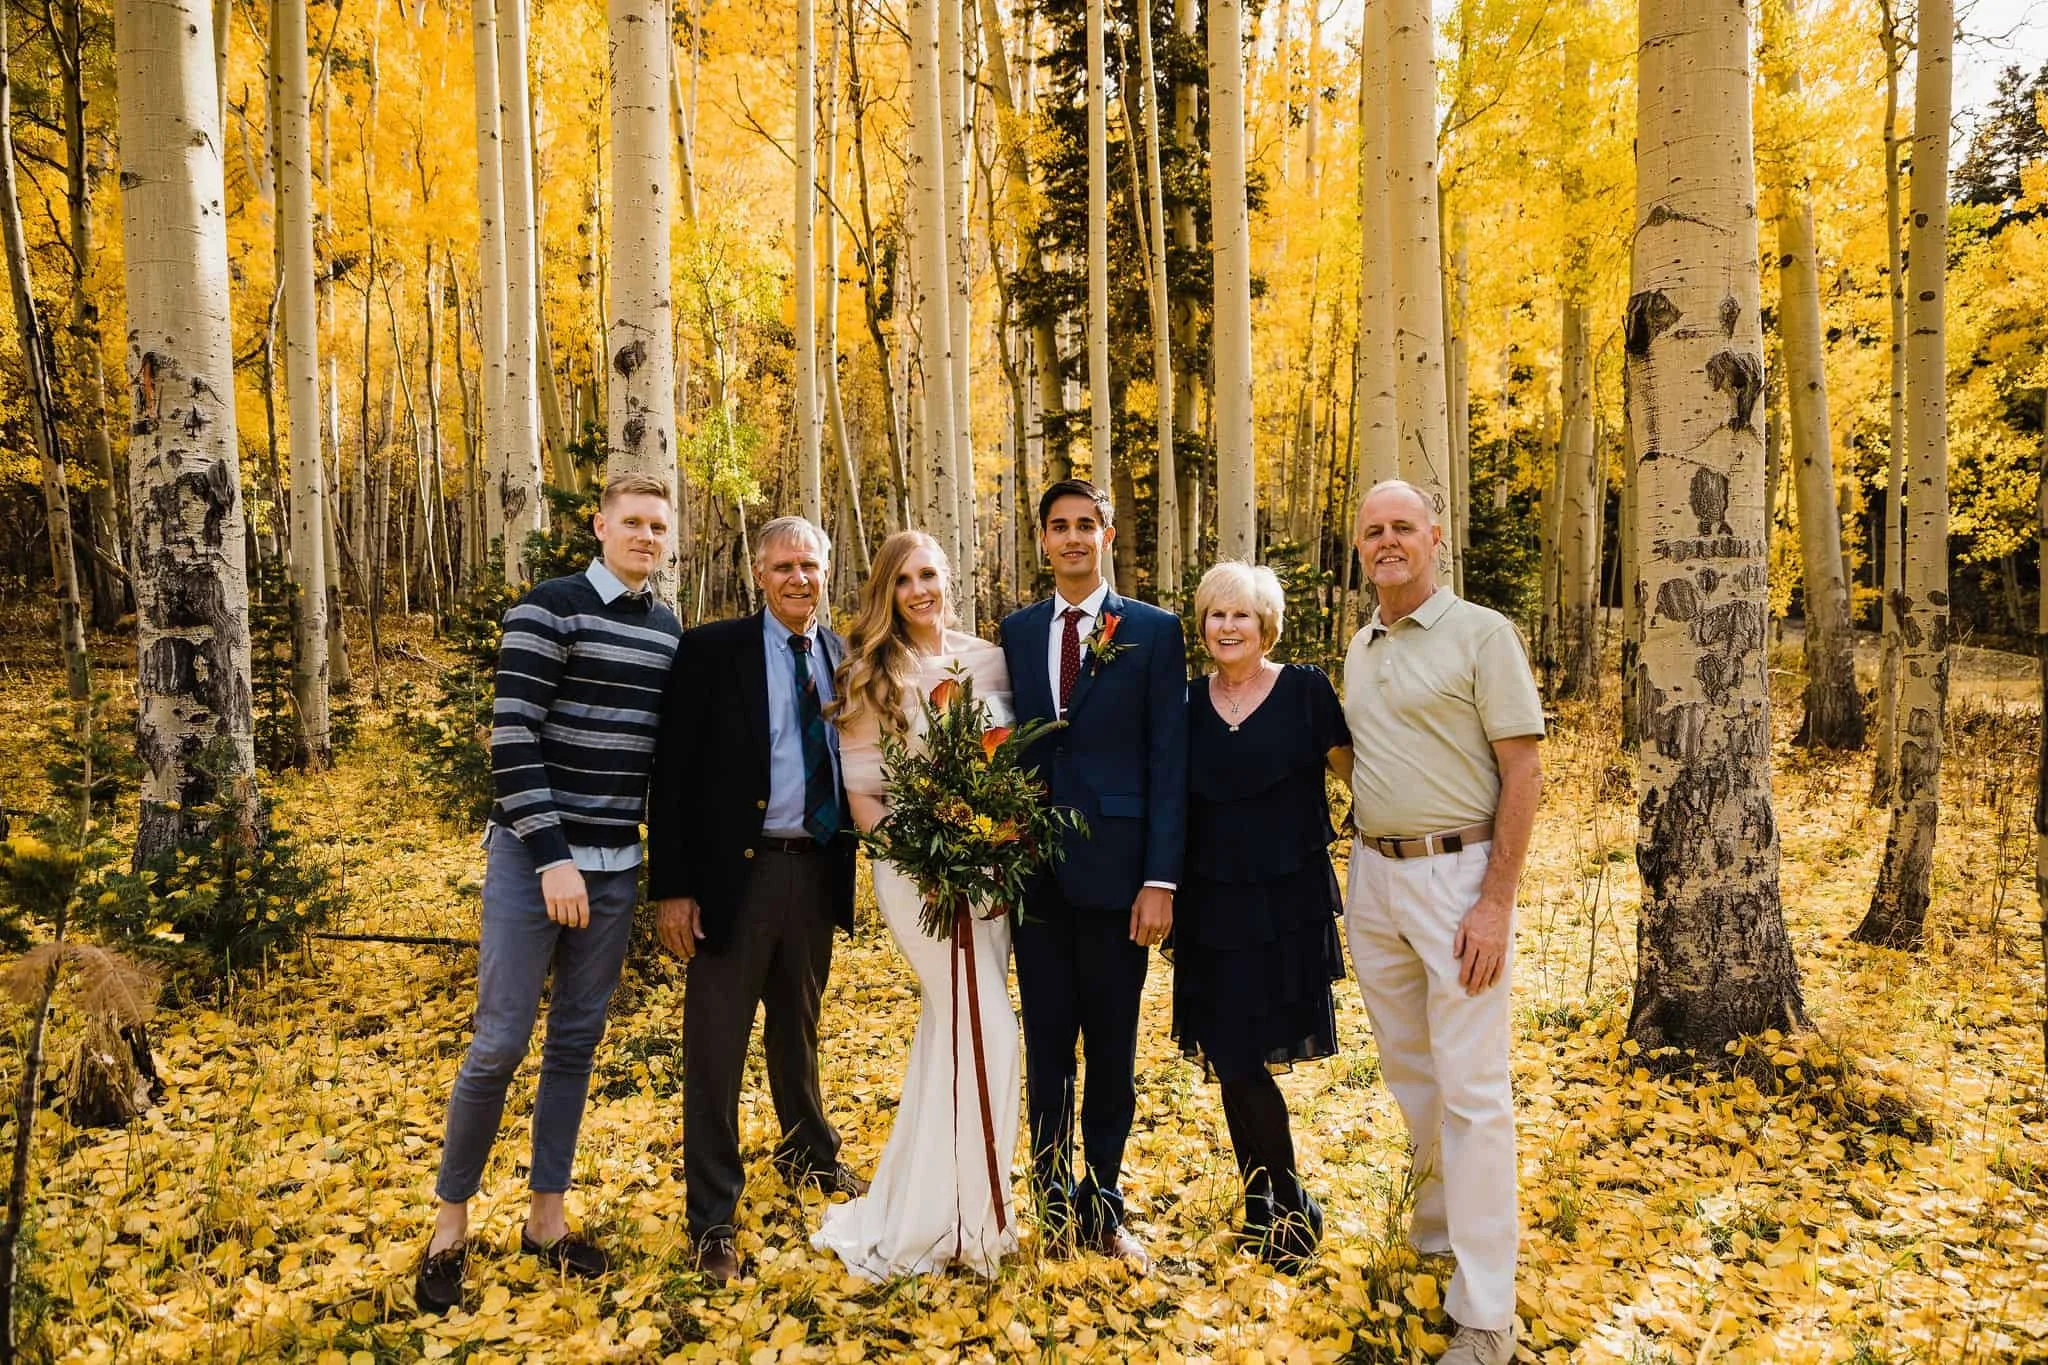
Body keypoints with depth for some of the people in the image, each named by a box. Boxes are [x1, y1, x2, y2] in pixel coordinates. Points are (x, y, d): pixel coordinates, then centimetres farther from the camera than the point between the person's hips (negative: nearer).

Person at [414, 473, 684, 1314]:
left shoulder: (669, 631, 9)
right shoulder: (550, 609, -9)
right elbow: (513, 736, -15)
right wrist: (551, 856, -18)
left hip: (616, 865, 6)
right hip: (533, 856, -5)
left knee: (577, 1040, 12)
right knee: (501, 1041, -2)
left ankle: (546, 1216, 25)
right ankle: (450, 1223, 17)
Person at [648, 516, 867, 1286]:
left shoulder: (843, 660, 6)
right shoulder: (711, 651, -8)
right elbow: (674, 774, -10)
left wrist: (854, 860, 1)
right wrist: (671, 887, -14)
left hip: (816, 871, 5)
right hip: (736, 873, -4)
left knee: (797, 1029, 24)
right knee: (716, 1047, 3)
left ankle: (810, 1157, 45)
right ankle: (713, 1217, 18)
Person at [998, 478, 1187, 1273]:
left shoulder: (1155, 631, 0)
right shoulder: (1016, 632, 10)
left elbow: (1168, 762, -4)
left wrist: (1161, 879, -10)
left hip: (1114, 870, -2)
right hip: (1034, 869, 3)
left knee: (1112, 1048, 9)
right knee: (1046, 1045, 11)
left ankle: (1101, 1202, 25)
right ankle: (1055, 1202, 26)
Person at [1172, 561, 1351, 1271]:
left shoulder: (1305, 688, -2)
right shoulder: (1191, 704, 7)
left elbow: (1353, 767, -3)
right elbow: (1176, 800, 13)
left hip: (1285, 899, -3)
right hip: (1212, 901, 3)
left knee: (1243, 1059, -4)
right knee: (1232, 1057, 4)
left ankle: (1286, 1203, 18)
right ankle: (1276, 1200, 25)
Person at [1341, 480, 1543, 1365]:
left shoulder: (1481, 634, -7)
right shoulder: (1358, 648, 12)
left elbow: (1523, 772, -11)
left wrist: (1496, 903, -17)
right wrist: (1356, 869, 10)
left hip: (1457, 875, -6)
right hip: (1373, 876, 6)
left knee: (1471, 1090, -3)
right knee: (1407, 1072, 17)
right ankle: (1436, 1226, 36)